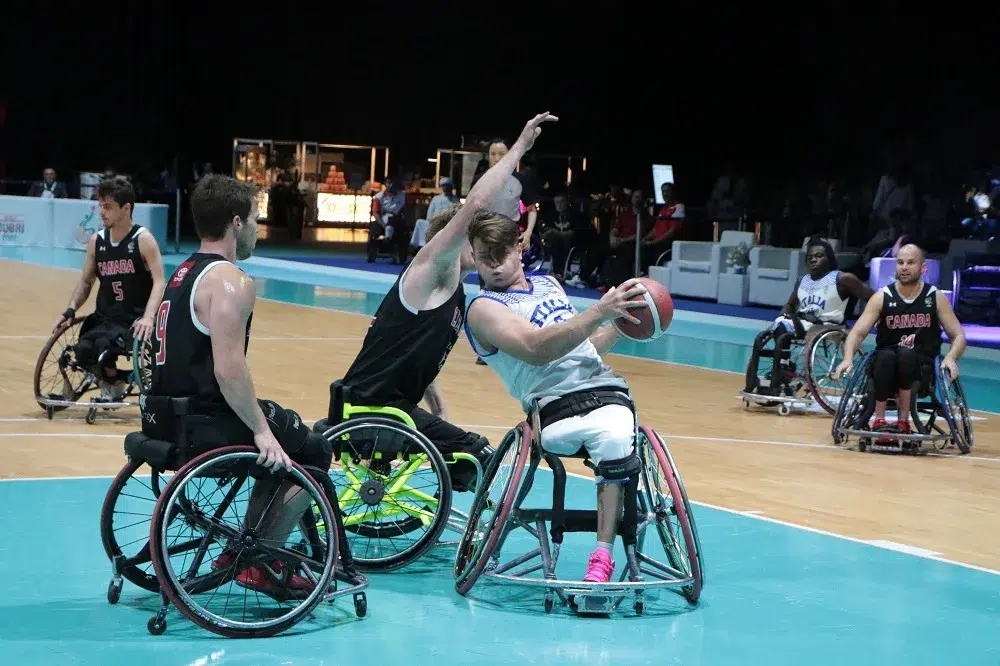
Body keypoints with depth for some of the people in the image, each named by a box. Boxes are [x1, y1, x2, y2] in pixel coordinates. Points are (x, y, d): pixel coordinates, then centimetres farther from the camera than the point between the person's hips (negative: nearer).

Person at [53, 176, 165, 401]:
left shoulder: (143, 240, -7)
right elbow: (86, 282, 19)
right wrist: (71, 310, 1)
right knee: (83, 351, -25)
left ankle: (115, 383, 2)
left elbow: (159, 283, -16)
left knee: (103, 346, -32)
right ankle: (109, 382, 7)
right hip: (104, 318, 4)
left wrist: (148, 317, -32)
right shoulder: (96, 241, 8)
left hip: (135, 321, -4)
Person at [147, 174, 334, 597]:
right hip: (202, 427, -10)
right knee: (314, 453, 7)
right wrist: (262, 431, -17)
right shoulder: (230, 281, -17)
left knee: (279, 452, 28)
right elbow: (229, 371, -26)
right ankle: (261, 565, 7)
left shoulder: (184, 273, 14)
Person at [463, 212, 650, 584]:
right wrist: (599, 312, -22)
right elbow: (536, 349, -16)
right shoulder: (484, 308, 3)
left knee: (616, 443, -31)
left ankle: (603, 556, -25)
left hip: (604, 386, 5)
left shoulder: (548, 283, 26)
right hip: (555, 405, -4)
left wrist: (620, 323, 17)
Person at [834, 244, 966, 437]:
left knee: (906, 354, -33)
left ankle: (903, 422, -25)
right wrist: (848, 359, -26)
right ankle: (879, 421, -26)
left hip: (922, 368, 0)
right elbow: (858, 332, -7)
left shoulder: (936, 298, 1)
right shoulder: (882, 297, 0)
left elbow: (959, 336, 3)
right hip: (888, 370, 0)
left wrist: (950, 358, -19)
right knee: (886, 356, -34)